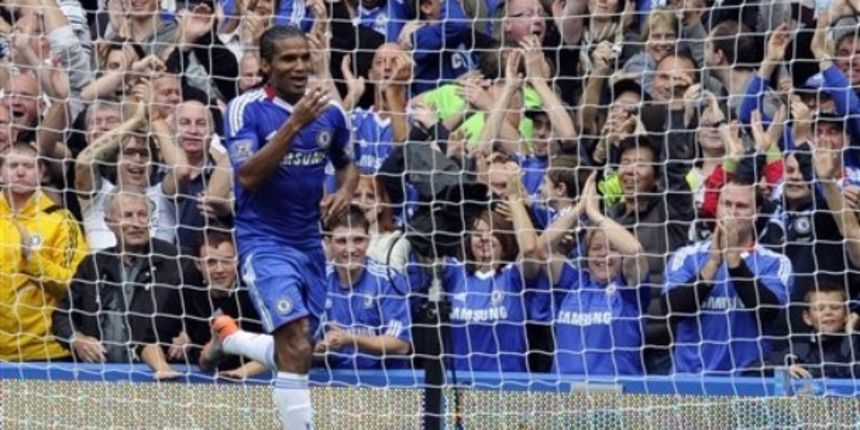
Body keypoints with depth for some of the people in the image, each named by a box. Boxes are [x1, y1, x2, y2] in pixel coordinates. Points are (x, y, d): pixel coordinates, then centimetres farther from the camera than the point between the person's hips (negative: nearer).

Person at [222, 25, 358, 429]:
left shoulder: (330, 112, 4)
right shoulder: (246, 108, -11)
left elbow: (347, 164, 22)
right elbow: (248, 175, -22)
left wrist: (344, 192, -1)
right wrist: (293, 124, -28)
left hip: (310, 241, 6)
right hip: (264, 240, -6)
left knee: (297, 349, 10)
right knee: (295, 343, -21)